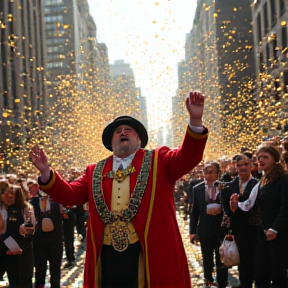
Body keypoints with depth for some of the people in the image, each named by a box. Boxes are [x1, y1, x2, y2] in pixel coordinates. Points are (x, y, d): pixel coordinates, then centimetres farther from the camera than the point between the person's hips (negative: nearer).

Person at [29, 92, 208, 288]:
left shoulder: (158, 161, 7)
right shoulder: (95, 172, 15)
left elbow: (187, 158, -8)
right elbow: (70, 195, 10)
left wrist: (195, 120, -24)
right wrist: (46, 172, -6)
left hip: (150, 254, -3)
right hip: (107, 257, 3)